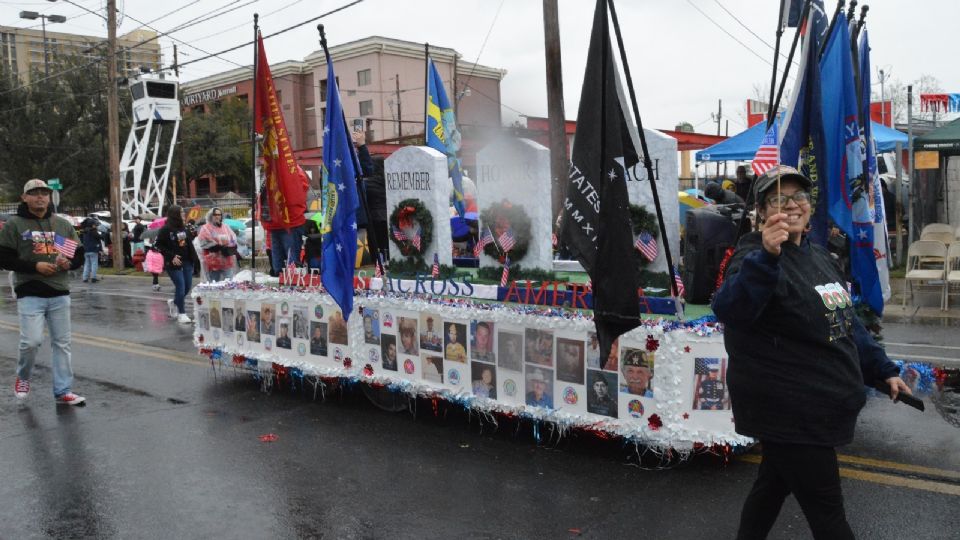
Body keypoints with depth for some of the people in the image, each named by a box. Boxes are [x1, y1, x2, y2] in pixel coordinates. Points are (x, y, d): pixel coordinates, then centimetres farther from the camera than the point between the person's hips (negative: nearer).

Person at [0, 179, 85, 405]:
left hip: (60, 294, 4)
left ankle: (63, 391, 13)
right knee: (32, 341, -11)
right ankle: (23, 377, 20)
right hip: (30, 294, -4)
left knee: (62, 343, 5)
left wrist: (69, 263, -9)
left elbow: (79, 256, 14)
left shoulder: (63, 224, 11)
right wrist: (35, 266, -17)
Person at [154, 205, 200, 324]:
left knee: (187, 287, 8)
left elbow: (190, 242, 15)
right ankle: (181, 313, 6)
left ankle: (174, 302, 36)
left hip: (187, 262, 6)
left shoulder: (184, 228, 10)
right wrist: (171, 256, -15)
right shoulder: (165, 229, -8)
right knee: (181, 287, -7)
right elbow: (159, 245, -8)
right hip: (174, 263, -6)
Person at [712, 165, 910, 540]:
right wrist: (766, 256, -52)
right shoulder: (757, 257, -17)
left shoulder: (818, 256, 12)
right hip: (788, 413, -9)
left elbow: (846, 321, 22)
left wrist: (882, 370, 19)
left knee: (775, 484, 23)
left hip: (823, 407, 9)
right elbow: (728, 309, -39)